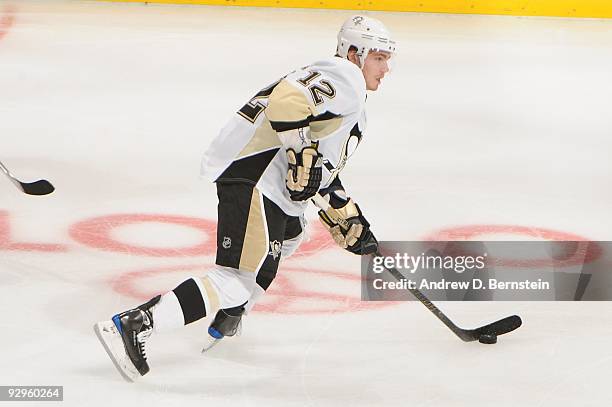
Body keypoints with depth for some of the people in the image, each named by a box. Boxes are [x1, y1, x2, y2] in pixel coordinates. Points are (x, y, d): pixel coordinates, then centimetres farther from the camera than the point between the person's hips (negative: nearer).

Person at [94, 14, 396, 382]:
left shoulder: (352, 101, 28)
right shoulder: (343, 77, -5)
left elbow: (323, 169, 31)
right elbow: (288, 101, -23)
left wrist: (349, 221, 26)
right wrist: (302, 158, -20)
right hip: (252, 179, -11)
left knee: (290, 235, 36)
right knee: (246, 278, -17)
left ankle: (228, 318, 38)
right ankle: (133, 325, -26)